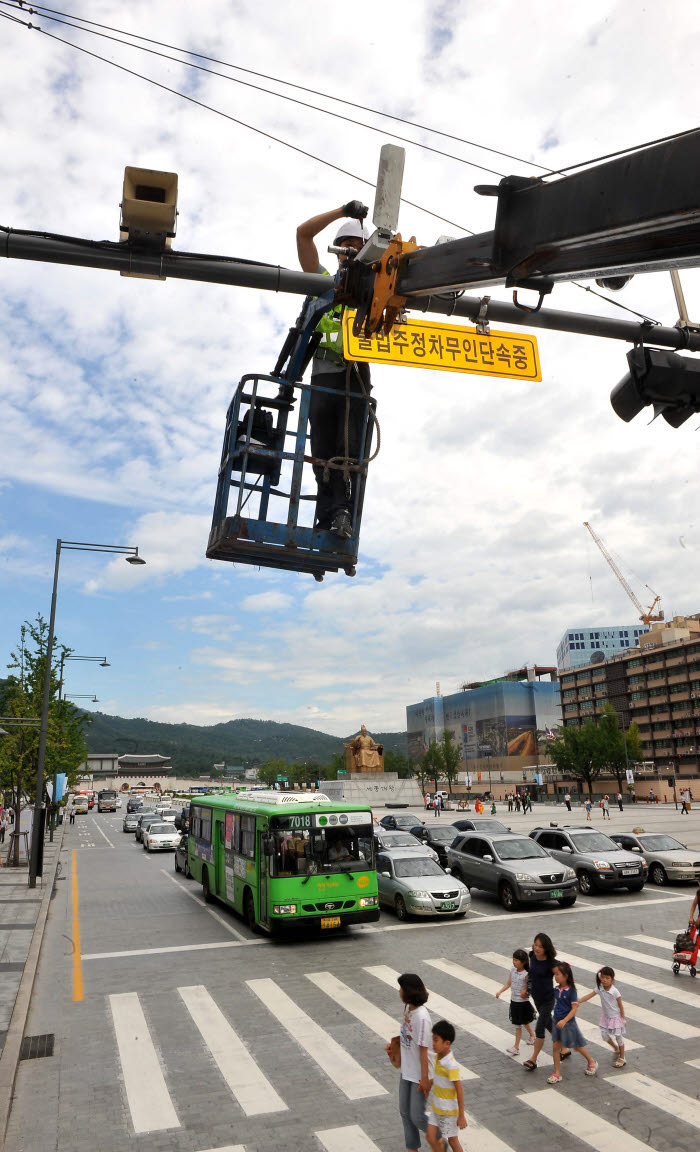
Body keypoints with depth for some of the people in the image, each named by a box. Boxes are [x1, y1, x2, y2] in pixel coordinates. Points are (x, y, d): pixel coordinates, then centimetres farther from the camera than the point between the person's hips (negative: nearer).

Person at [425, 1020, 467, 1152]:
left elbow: (459, 1092, -23)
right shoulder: (437, 1057, -5)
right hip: (436, 1107, 7)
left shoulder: (451, 1065, -28)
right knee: (430, 1137, 11)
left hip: (448, 1111, -7)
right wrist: (429, 1082, -3)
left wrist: (461, 1116, -18)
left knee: (452, 1140, 12)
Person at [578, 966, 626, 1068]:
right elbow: (589, 996, -12)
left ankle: (622, 1058, 26)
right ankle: (616, 1048, 35)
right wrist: (577, 1002, -20)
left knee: (619, 1037, 6)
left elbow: (620, 1005, -14)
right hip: (606, 1017, 5)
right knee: (605, 1035, 6)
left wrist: (623, 1019, -9)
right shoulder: (600, 989, -12)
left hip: (616, 1017, -4)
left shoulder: (614, 991, -24)